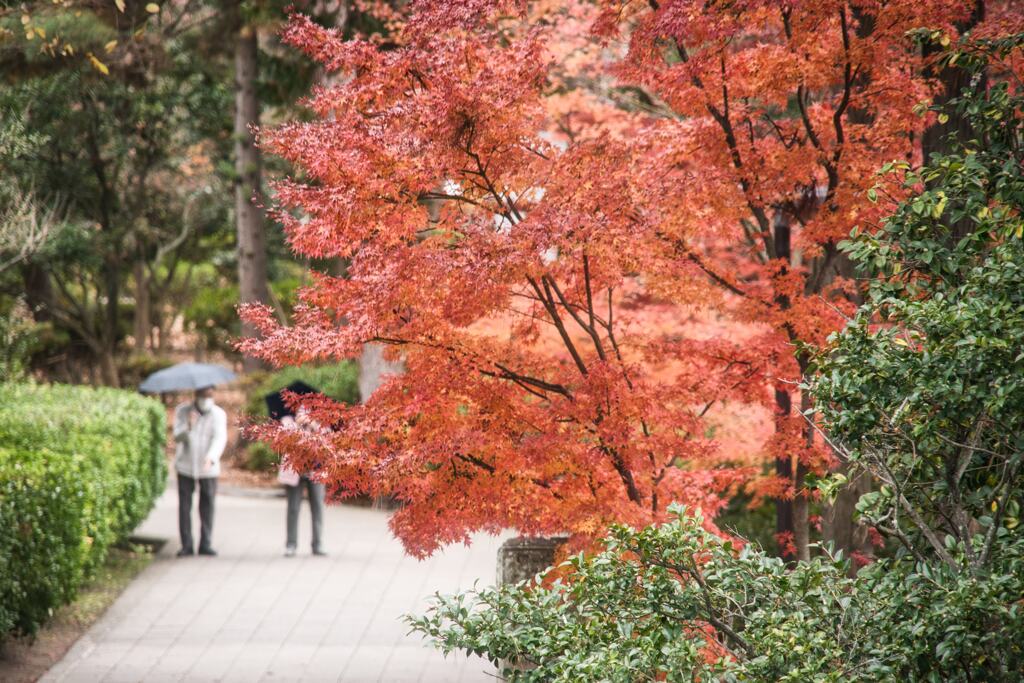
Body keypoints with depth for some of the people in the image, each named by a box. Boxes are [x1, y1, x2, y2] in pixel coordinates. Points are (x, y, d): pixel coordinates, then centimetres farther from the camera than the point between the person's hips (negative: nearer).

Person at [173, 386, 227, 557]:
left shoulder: (218, 414, -4)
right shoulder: (182, 411, -2)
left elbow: (220, 438, -18)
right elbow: (178, 437, -11)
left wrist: (211, 457, -36)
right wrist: (188, 427, -34)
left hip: (208, 468, 0)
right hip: (185, 466, 0)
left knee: (207, 505, 1)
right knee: (184, 506, 0)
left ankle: (206, 544, 8)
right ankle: (186, 545, 5)